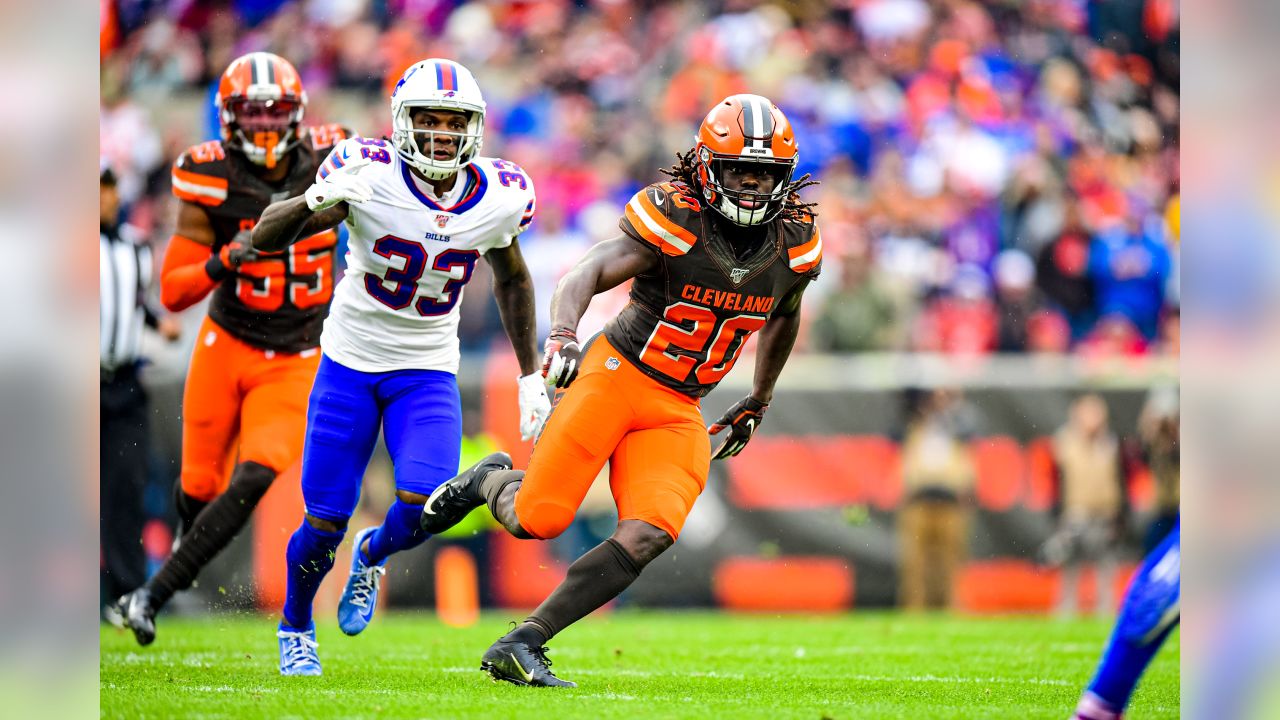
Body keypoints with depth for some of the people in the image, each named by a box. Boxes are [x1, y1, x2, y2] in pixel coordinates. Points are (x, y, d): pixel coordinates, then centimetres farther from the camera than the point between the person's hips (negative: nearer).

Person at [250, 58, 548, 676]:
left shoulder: (499, 197, -10)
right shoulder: (369, 176, -20)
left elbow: (512, 280, 11)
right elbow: (264, 238, -25)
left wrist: (531, 375, 11)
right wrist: (316, 201, -45)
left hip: (429, 373, 2)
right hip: (350, 363, -2)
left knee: (423, 505, -19)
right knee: (325, 524, 0)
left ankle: (372, 556, 18)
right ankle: (296, 628, 31)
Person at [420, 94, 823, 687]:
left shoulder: (794, 246, 1)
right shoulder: (673, 220, -16)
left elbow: (783, 318, 24)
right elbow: (584, 276, -26)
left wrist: (758, 403, 33)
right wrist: (562, 334, -47)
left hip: (679, 411, 4)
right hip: (618, 373, -4)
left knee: (649, 536, -18)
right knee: (538, 521, -11)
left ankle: (521, 648, -11)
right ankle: (490, 481, 27)